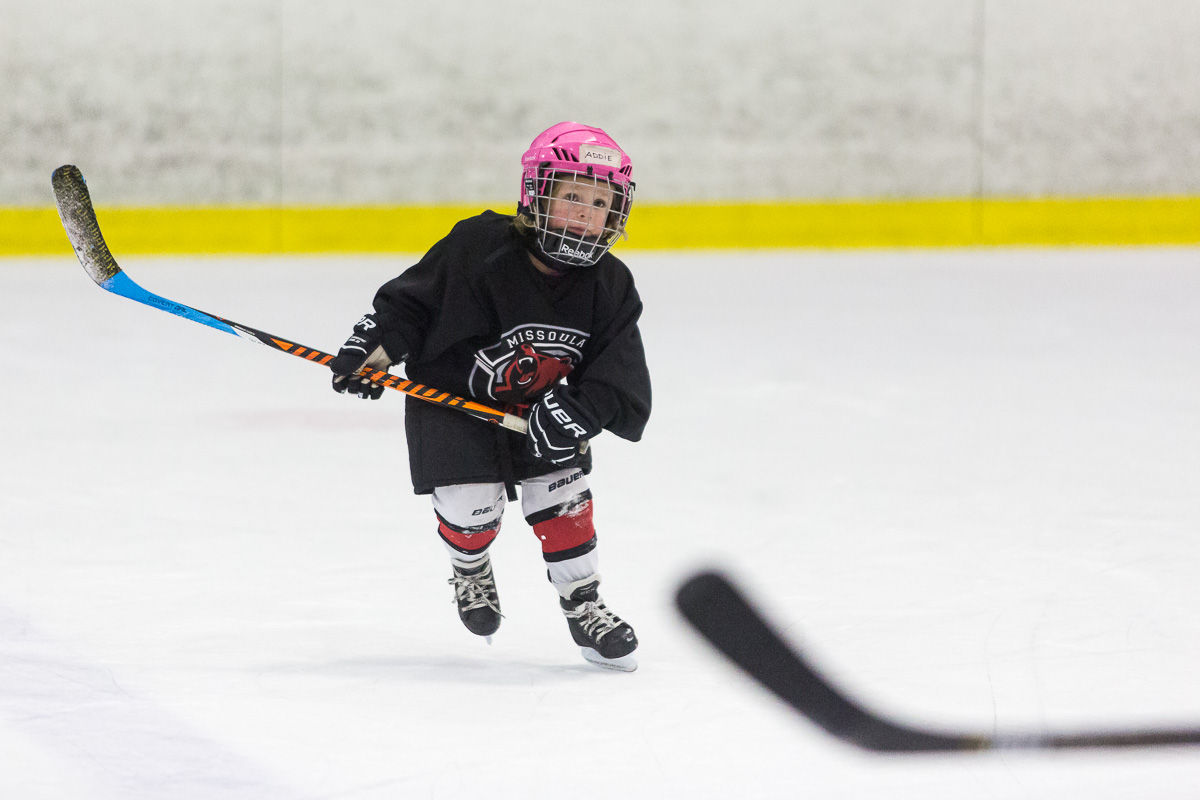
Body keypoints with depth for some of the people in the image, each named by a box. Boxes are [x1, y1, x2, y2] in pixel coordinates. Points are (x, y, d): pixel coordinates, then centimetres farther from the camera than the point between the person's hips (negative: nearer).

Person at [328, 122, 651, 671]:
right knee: (471, 503, -12)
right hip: (451, 398, -3)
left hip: (540, 407, 3)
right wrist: (375, 343, -25)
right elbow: (411, 301, -13)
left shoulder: (609, 288, -12)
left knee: (563, 497, -7)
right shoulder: (478, 249, -24)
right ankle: (469, 566, 24)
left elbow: (618, 380, -12)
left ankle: (582, 603, 14)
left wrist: (578, 410, -28)